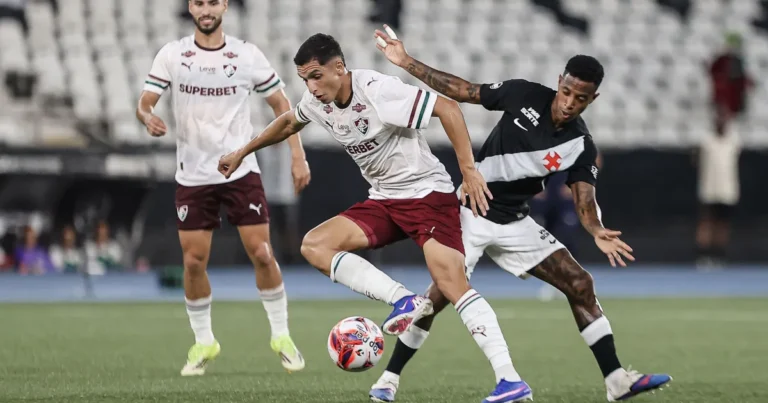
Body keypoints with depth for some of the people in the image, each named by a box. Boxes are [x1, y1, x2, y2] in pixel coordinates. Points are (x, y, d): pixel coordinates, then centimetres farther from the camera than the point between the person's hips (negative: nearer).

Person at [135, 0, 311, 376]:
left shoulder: (247, 54, -2)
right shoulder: (172, 54, -2)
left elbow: (281, 104, 5)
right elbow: (144, 102, -6)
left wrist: (297, 155, -3)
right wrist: (148, 118, -30)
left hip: (241, 171, -1)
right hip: (193, 174, 1)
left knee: (261, 253, -7)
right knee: (193, 261, 0)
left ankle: (281, 335, 8)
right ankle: (203, 343, 17)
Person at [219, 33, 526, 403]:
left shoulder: (378, 91, -23)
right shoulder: (318, 102, 1)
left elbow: (447, 108, -25)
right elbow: (288, 123, 26)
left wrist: (468, 171, -28)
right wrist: (242, 153, 31)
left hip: (427, 193, -8)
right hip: (383, 201, 8)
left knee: (452, 285, -24)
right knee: (314, 246, -8)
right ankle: (405, 301, -16)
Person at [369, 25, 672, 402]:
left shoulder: (581, 148, -8)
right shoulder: (524, 95, -13)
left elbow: (584, 200, -16)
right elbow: (463, 91, -4)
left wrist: (597, 232, -39)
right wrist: (405, 61, -7)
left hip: (516, 223, 3)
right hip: (471, 212, -3)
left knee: (580, 284, -5)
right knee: (441, 293, -15)